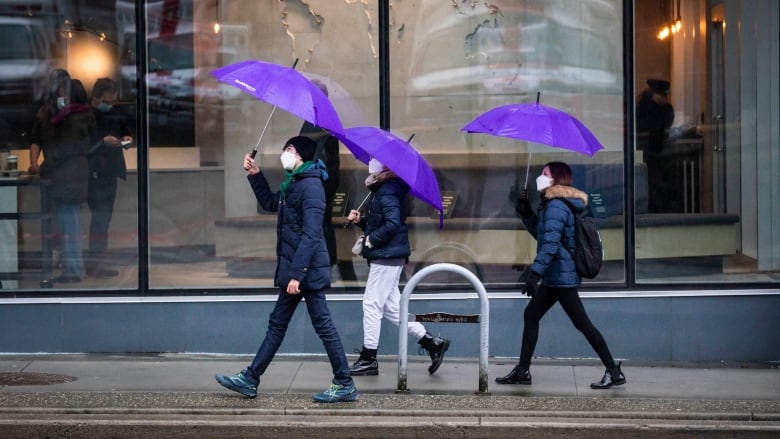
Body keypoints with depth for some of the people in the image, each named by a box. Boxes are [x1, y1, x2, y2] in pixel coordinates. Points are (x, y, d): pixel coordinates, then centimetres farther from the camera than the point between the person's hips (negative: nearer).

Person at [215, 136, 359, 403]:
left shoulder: (310, 185, -16)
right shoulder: (293, 184, 15)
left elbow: (310, 235, -22)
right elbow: (269, 203, 34)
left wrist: (296, 274, -25)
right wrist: (255, 175, 23)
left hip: (307, 270, -10)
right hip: (294, 271, 10)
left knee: (323, 325, -4)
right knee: (277, 324, 14)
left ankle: (345, 385, 3)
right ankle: (250, 379, 21)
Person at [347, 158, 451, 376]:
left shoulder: (387, 193, -15)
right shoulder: (382, 191, 16)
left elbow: (393, 224, -26)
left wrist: (371, 239, -17)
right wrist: (360, 221, 9)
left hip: (386, 257, -10)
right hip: (389, 257, 10)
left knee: (372, 305, -4)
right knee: (392, 307, 12)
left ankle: (368, 359, 3)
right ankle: (432, 343, 14)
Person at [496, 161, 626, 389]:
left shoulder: (556, 206, -16)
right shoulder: (551, 204, 16)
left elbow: (550, 243, -26)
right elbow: (541, 234, 27)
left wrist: (535, 274, -30)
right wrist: (526, 213, 15)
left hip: (562, 276, -11)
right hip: (555, 277, 11)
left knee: (582, 323, -7)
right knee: (530, 315, 13)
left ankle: (614, 372, -2)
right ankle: (522, 371, 17)